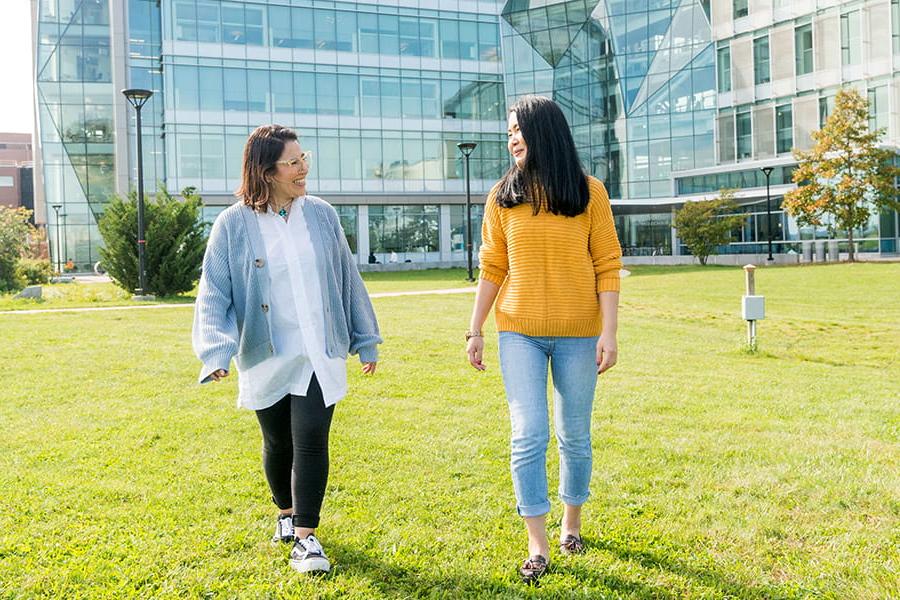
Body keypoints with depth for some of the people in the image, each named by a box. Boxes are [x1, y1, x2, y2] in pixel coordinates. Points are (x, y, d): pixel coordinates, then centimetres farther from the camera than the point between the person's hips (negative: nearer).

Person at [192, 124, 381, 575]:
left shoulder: (321, 215, 2)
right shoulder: (234, 225, -6)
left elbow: (348, 280, 9)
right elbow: (214, 295, -7)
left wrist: (366, 339, 13)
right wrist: (216, 352, -21)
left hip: (320, 356, 1)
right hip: (265, 359, 0)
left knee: (311, 441, -9)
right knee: (278, 444, 14)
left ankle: (305, 536, 1)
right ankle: (286, 514, 40)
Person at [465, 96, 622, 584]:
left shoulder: (588, 192, -2)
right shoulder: (503, 196, 4)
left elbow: (607, 266, -3)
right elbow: (492, 267, 6)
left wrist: (609, 331, -9)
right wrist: (475, 330, 3)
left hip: (578, 334, -1)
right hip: (519, 333, 1)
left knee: (574, 436, 11)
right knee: (528, 436, -4)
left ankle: (571, 523, 31)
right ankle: (537, 545, 6)